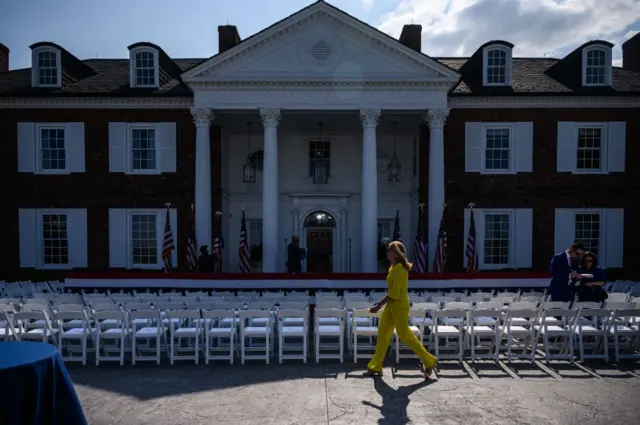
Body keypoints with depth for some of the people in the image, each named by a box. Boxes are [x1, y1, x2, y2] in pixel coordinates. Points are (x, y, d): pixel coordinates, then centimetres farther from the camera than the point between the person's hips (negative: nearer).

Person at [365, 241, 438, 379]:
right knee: (383, 333, 10)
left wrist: (379, 306, -20)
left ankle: (429, 361, 15)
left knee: (404, 335, 0)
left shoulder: (399, 268, -20)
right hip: (392, 305, 10)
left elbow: (394, 293, -23)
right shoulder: (395, 267, 10)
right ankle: (376, 367, 16)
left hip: (399, 305, -10)